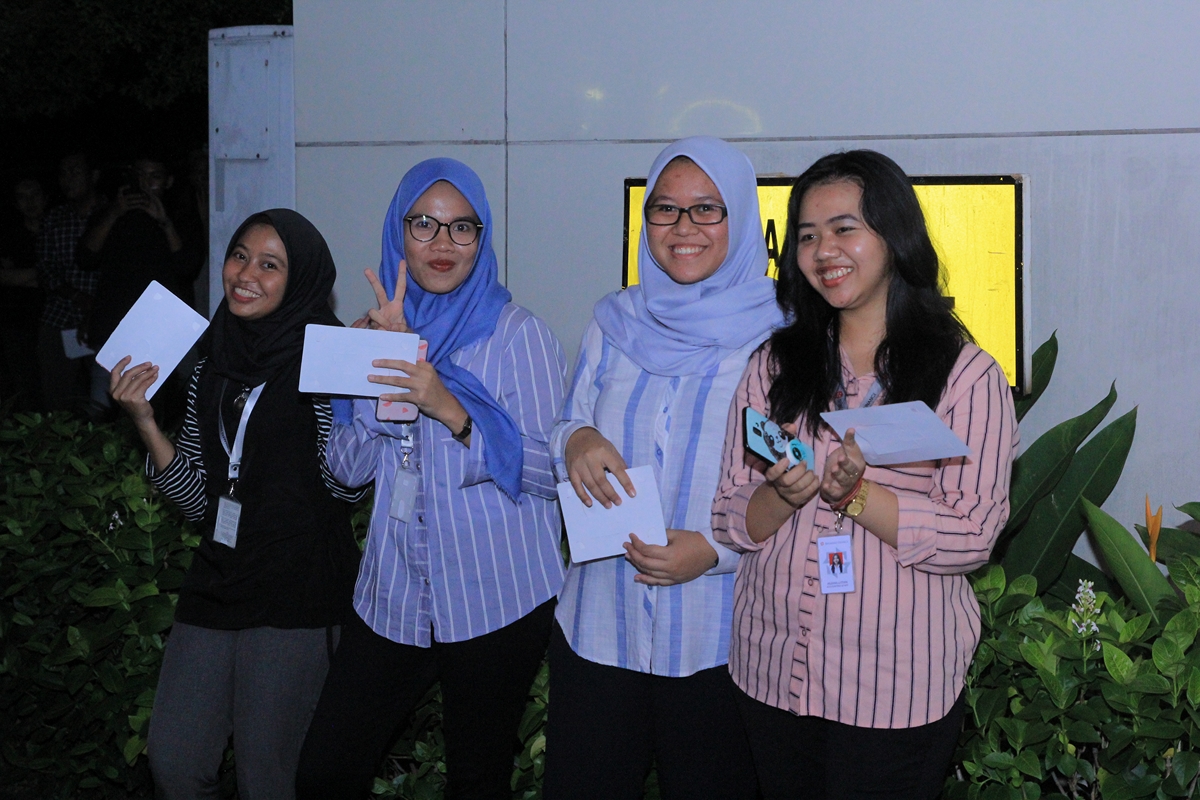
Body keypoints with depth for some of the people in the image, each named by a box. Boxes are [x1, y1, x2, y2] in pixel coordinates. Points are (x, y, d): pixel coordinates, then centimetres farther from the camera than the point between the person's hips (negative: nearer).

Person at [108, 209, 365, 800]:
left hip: (296, 591, -6)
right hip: (217, 581, 6)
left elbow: (345, 485, -13)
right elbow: (198, 502, 9)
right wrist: (145, 421, -2)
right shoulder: (212, 366, 10)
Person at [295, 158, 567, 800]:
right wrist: (383, 359, -11)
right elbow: (349, 468, 1)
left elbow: (550, 471, -12)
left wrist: (452, 410, -24)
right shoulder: (382, 327, 7)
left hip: (495, 600, -4)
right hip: (393, 596, 4)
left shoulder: (520, 336, -6)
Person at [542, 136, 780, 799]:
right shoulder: (614, 325, 7)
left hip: (718, 642, -3)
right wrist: (575, 441, -10)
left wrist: (716, 548, -19)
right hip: (597, 626, 3)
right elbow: (568, 434, 14)